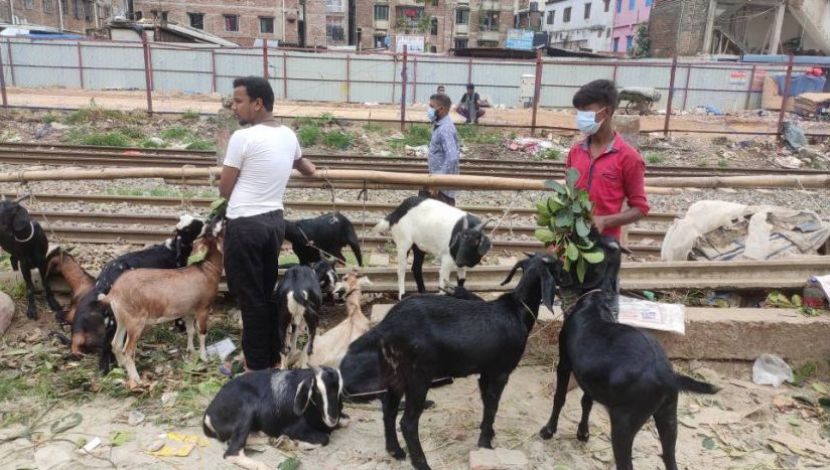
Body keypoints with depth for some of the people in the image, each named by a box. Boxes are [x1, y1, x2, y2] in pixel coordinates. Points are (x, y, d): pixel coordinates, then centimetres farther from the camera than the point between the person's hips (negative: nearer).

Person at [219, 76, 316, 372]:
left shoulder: (243, 137, -14)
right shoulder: (288, 136, 8)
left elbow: (224, 190, -6)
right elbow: (302, 165, 32)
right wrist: (312, 170, 56)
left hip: (244, 225, -7)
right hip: (274, 221, 7)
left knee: (250, 298, 3)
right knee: (269, 293, 16)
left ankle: (257, 365, 14)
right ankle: (273, 357, 27)